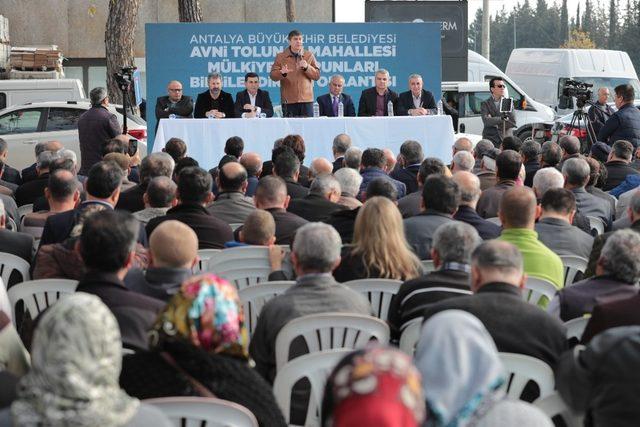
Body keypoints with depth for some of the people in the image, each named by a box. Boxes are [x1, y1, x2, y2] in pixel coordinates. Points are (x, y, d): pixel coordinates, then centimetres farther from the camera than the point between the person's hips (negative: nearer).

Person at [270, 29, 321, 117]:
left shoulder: (309, 55, 10)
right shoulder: (280, 57, 6)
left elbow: (317, 75, 7)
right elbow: (272, 75, -2)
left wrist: (307, 67, -10)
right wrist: (282, 73, -23)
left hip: (306, 100, 1)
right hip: (288, 101, -1)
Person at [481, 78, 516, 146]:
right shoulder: (485, 104, 5)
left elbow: (513, 122, 2)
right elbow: (486, 121, -11)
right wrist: (501, 118, -20)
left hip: (506, 139, 2)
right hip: (490, 140, -2)